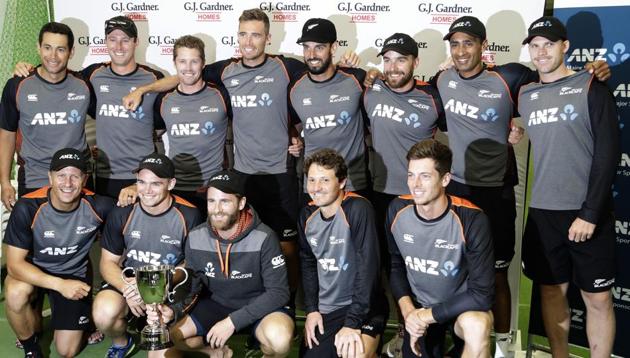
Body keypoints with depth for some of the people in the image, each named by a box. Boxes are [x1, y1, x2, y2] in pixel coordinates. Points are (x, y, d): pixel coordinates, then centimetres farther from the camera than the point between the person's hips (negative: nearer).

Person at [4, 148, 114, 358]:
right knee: (16, 293, -35)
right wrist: (60, 285, -35)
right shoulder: (28, 207, -26)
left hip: (75, 275, 1)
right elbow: (14, 264, -24)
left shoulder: (97, 206, -22)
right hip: (33, 271, -1)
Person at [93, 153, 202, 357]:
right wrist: (127, 290, -19)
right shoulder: (122, 214, -5)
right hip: (127, 281, 2)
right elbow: (108, 262, 2)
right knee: (103, 314, -29)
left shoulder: (189, 216, -11)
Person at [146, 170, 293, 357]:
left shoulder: (263, 238, -22)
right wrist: (173, 310, -22)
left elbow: (278, 292, -20)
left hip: (258, 306, -4)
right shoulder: (195, 238, -9)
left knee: (279, 339, -35)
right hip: (215, 304, 4)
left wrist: (232, 321, -27)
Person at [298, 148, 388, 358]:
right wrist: (311, 309, 1)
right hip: (325, 309, 6)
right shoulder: (307, 215, 1)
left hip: (363, 306, -6)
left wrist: (352, 323, -25)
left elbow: (368, 266, -23)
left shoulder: (358, 209, -19)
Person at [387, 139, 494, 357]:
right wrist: (407, 309, -11)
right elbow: (396, 266, 4)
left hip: (461, 305, -4)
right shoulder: (397, 210, -11)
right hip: (418, 307, 5)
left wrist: (428, 315, -21)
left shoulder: (471, 219, -25)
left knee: (477, 326, -36)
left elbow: (482, 293, -24)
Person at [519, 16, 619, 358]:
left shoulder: (591, 87, -3)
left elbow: (608, 153, -9)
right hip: (542, 213, 4)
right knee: (552, 291, 12)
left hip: (587, 213, -4)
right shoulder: (524, 96, 8)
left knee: (598, 298, 3)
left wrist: (590, 213, -15)